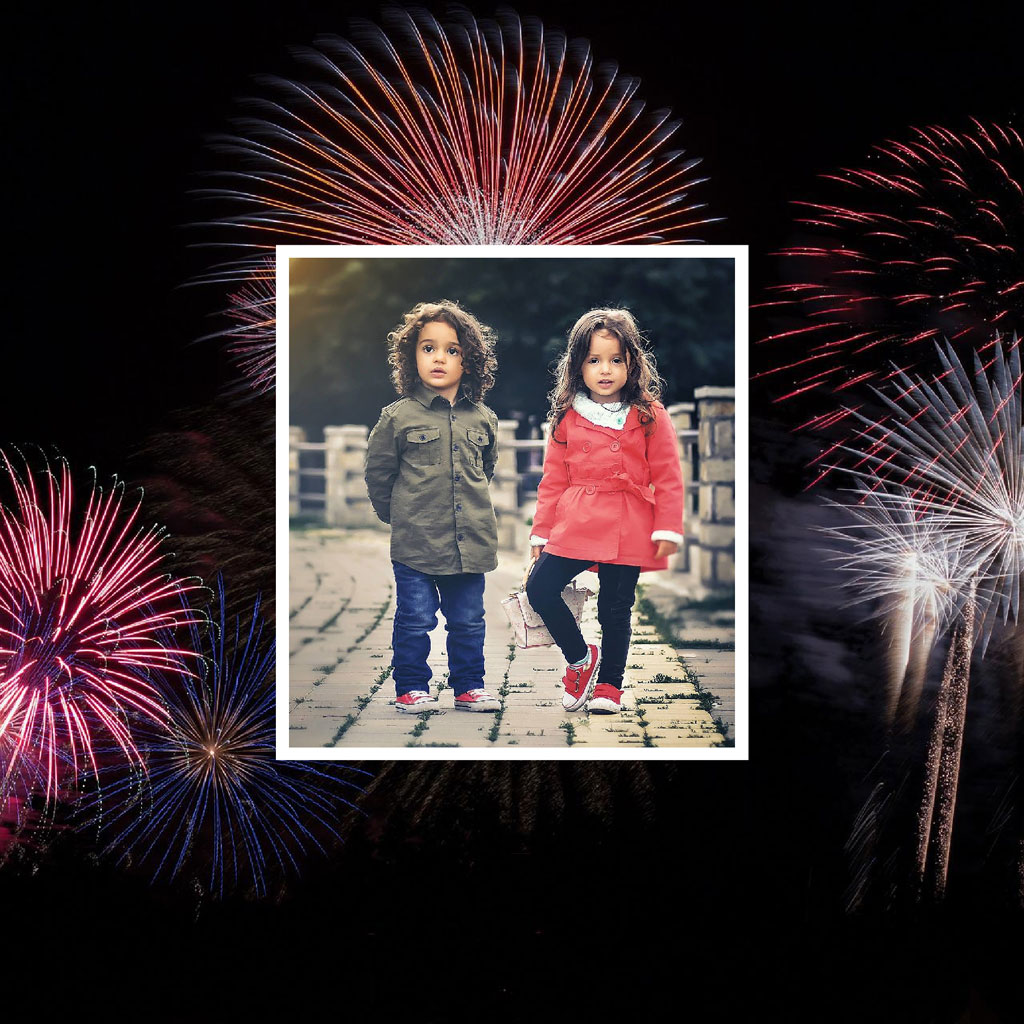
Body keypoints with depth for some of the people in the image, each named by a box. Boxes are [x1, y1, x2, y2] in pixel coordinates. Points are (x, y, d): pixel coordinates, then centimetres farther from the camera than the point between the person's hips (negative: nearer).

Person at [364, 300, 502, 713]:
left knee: (468, 622, 13)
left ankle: (469, 686, 26)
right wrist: (399, 516, 8)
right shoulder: (398, 417, -6)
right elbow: (377, 472, 3)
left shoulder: (483, 419, 4)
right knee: (415, 621, 3)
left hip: (471, 542, 3)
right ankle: (411, 688, 18)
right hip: (415, 542, -3)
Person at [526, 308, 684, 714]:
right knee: (539, 589, -7)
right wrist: (542, 530, 8)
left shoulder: (649, 416, -1)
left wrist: (667, 528, -8)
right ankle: (581, 657, 16)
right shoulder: (568, 417, 5)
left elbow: (668, 477, -1)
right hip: (574, 524, 2)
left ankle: (609, 683, 25)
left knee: (615, 609, 5)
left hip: (627, 530, -2)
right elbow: (553, 478, 9)